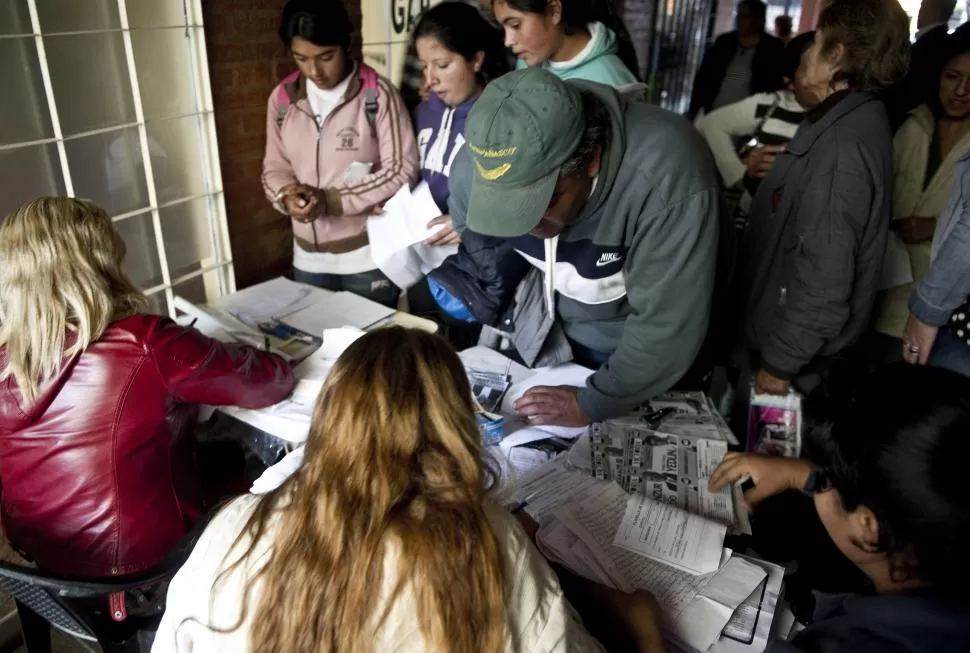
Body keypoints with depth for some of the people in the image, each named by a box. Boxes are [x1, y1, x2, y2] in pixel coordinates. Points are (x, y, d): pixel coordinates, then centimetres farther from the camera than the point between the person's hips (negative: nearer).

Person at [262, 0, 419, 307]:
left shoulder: (377, 94, -11)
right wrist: (287, 196, -16)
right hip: (308, 257, 4)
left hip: (368, 255, -4)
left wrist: (331, 200, -19)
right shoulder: (282, 98, 2)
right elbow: (275, 167, 8)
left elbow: (402, 170, -13)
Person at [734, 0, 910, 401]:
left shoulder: (840, 145, -26)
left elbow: (824, 276, -27)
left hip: (789, 354, -9)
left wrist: (780, 362, -21)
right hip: (774, 334, 9)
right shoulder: (851, 122, 8)